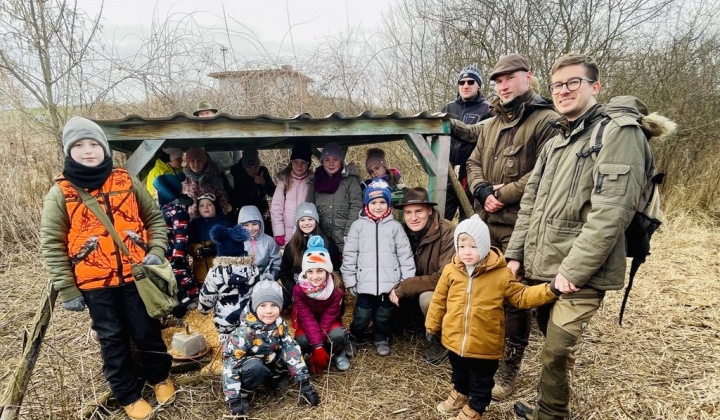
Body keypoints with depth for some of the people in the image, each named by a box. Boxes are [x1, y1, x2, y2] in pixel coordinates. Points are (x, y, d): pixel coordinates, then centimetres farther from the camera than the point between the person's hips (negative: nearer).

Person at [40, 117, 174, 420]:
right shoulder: (60, 193, -3)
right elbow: (52, 245, -2)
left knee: (147, 331, 9)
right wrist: (67, 290, -4)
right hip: (94, 284, 0)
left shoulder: (127, 182, 2)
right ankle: (128, 395, 30)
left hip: (135, 276, 1)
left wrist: (156, 251, -5)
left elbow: (155, 219, 11)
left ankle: (160, 377, 36)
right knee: (112, 340, 11)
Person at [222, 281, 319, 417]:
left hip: (268, 364, 6)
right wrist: (234, 399, -31)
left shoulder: (279, 324, -16)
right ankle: (243, 393, -9)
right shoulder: (245, 332, -30)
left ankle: (271, 380, 6)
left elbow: (291, 350, -15)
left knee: (293, 353, -14)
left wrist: (305, 382, -17)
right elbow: (230, 363, -28)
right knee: (256, 367, -37)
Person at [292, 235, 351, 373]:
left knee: (337, 335, -32)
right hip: (306, 321, 0)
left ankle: (338, 354, 3)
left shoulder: (336, 288, -25)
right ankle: (307, 355, 6)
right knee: (302, 341, -31)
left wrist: (319, 347, -27)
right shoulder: (299, 289, -26)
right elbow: (307, 318, -28)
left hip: (329, 320, 0)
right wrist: (317, 348, -35)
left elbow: (328, 317, -23)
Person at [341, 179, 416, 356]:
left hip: (389, 282, 1)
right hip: (366, 282, 0)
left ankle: (381, 339, 37)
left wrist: (408, 281, 0)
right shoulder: (358, 225, 3)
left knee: (383, 316, 12)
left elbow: (405, 255, 4)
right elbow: (349, 255, 4)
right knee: (361, 317, 3)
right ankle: (354, 338, 32)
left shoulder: (395, 226, 4)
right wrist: (349, 280, 1)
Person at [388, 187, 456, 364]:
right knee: (391, 297, -13)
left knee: (427, 298, -33)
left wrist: (403, 288, -27)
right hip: (421, 290, 6)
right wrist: (396, 290, -19)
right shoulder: (405, 232, -6)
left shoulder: (448, 232, -26)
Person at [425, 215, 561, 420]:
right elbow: (439, 300, 2)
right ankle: (460, 393, 56)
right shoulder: (450, 270, -8)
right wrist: (432, 326, 9)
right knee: (459, 372, 28)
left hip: (484, 344, -3)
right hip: (455, 339, 3)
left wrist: (550, 290, -17)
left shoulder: (501, 274, -14)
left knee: (481, 380, 17)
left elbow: (522, 296, -5)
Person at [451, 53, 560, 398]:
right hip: (485, 224, 7)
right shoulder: (490, 125, 16)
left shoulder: (546, 121, -9)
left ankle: (509, 368, 21)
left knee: (515, 298, 3)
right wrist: (483, 192, -8)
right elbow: (473, 164, 11)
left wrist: (503, 194, -14)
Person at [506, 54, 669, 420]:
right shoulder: (556, 141, 16)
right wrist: (515, 254, 9)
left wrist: (571, 272, -19)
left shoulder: (619, 133, -10)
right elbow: (530, 203, 16)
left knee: (556, 354, 1)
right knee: (555, 346, 20)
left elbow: (610, 213, -19)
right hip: (539, 270, 7)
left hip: (579, 277, -7)